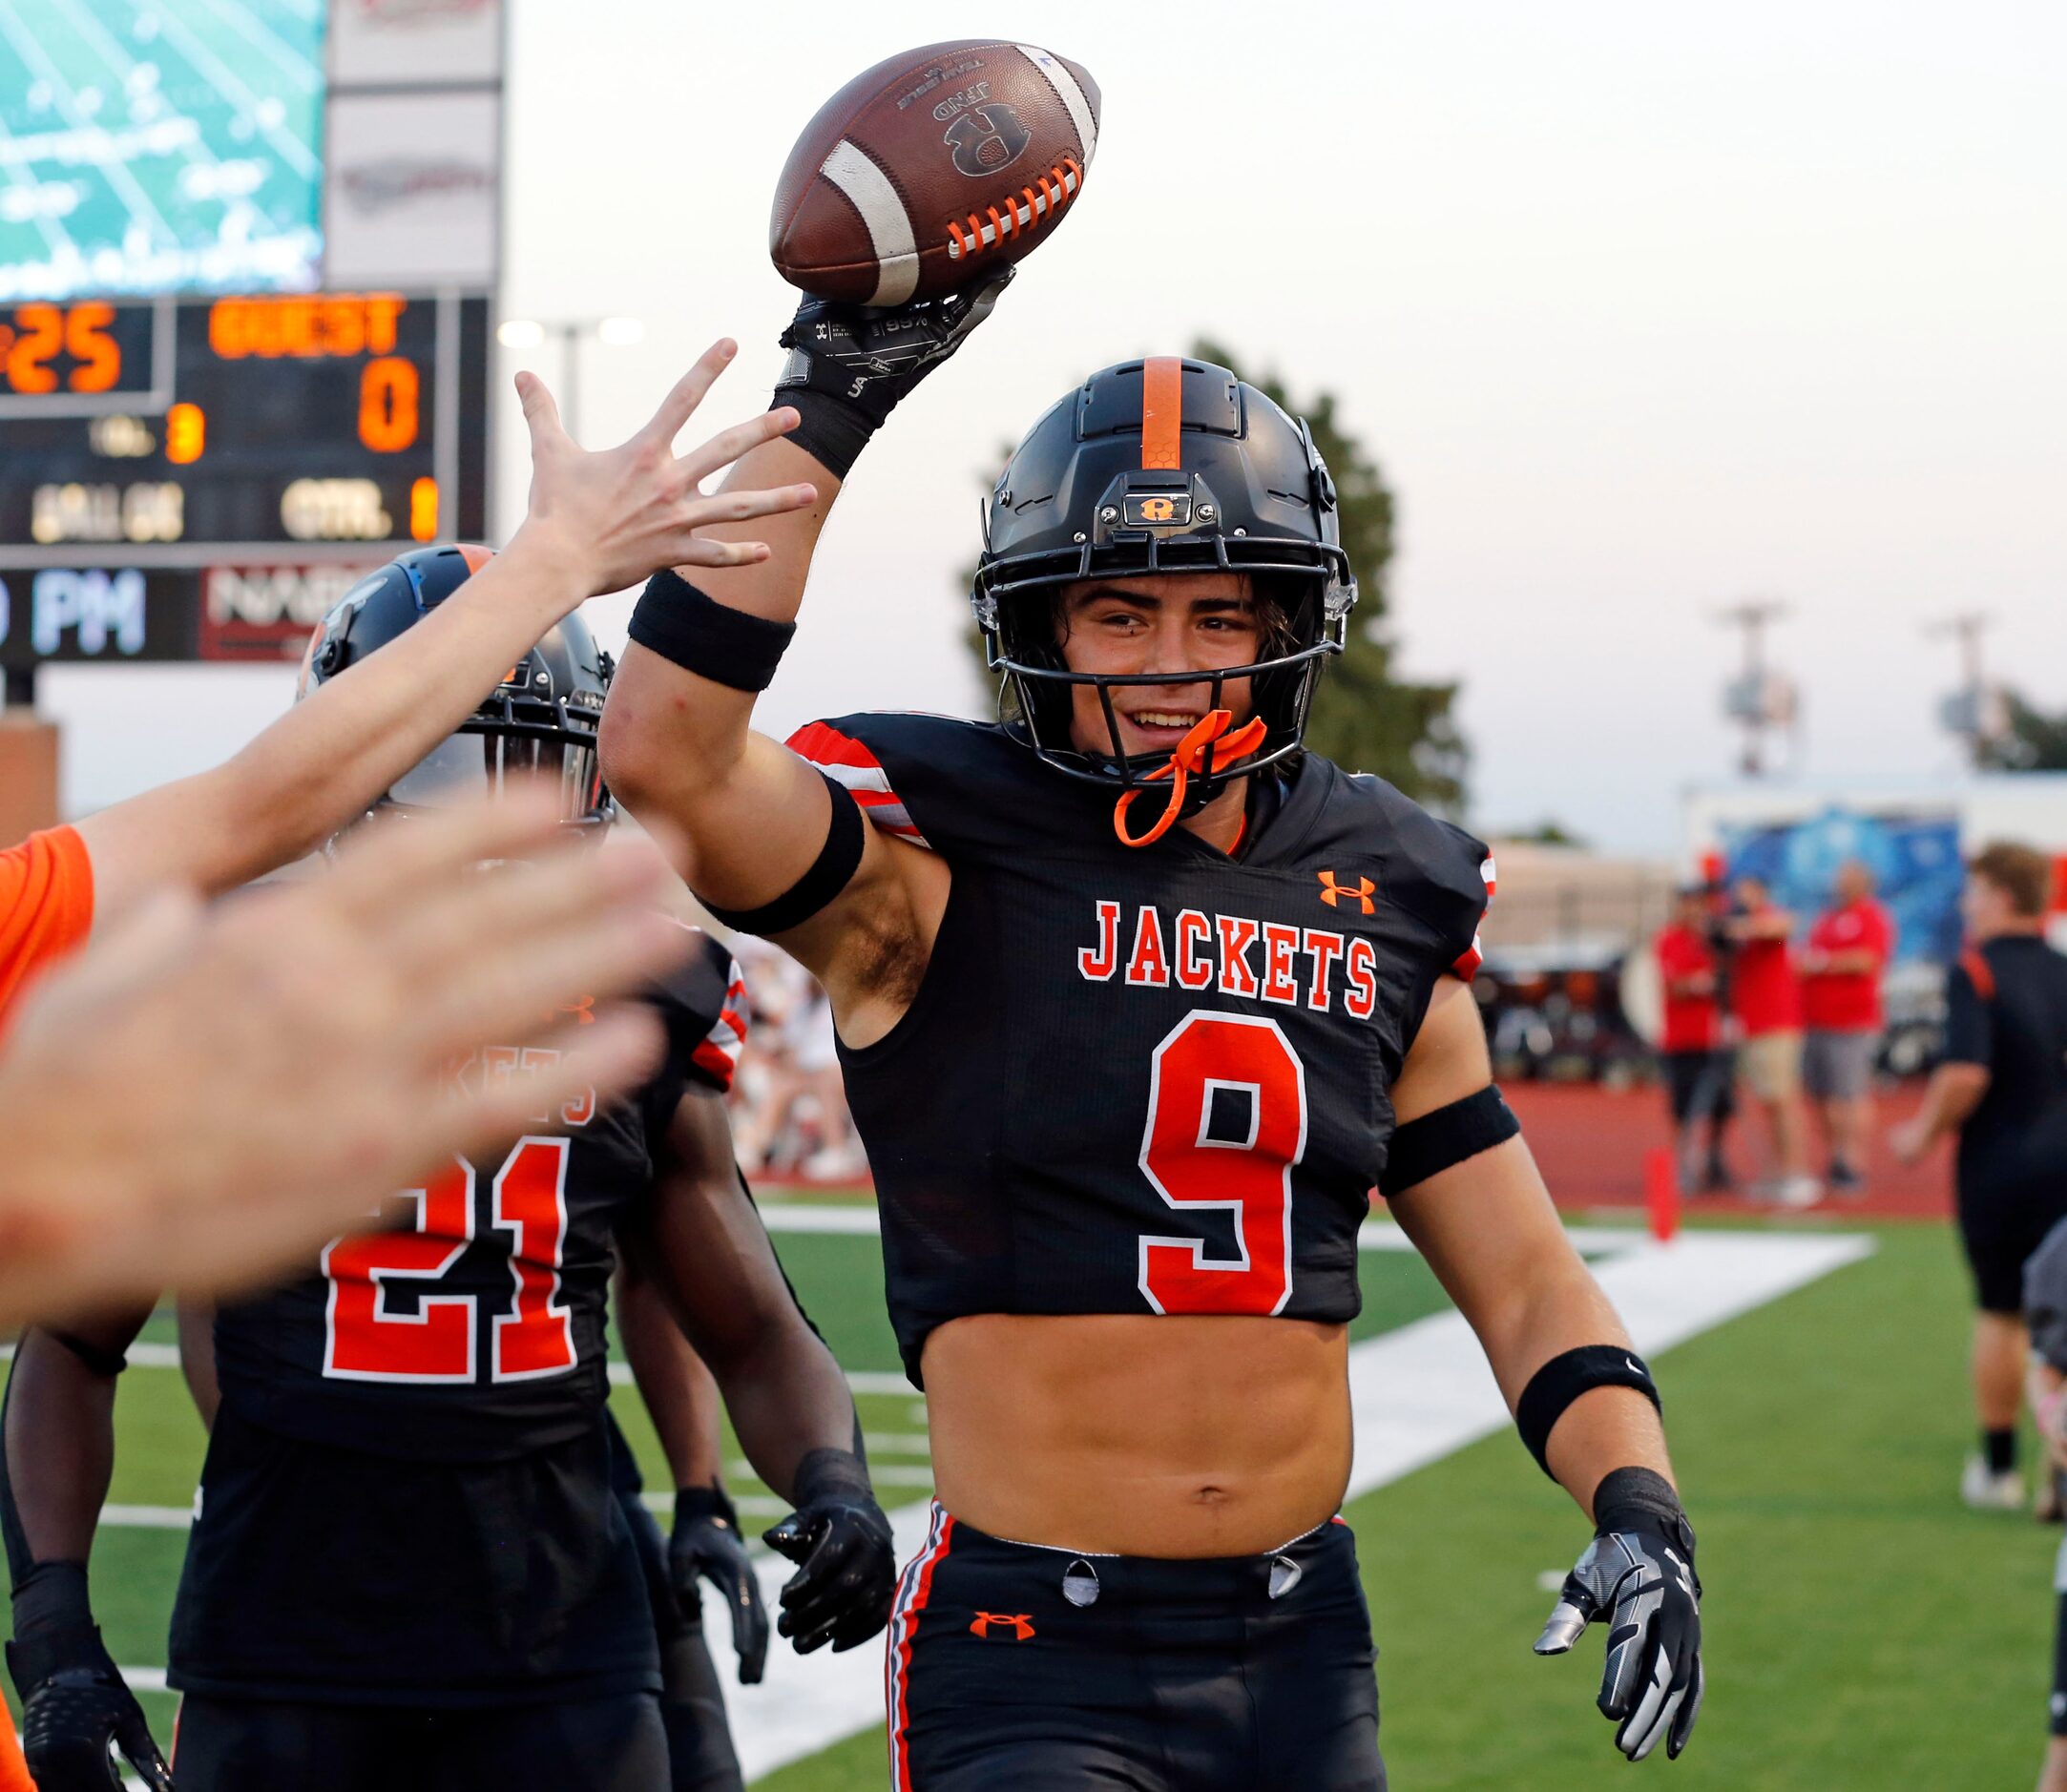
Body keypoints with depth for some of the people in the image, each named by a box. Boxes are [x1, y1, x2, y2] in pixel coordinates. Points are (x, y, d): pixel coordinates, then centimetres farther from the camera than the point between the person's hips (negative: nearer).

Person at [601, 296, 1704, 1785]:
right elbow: (668, 752, -26)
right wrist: (828, 407, -23)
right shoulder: (934, 874, -6)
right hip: (1034, 1656, -5)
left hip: (1307, 1646, 5)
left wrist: (1637, 1505, -5)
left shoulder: (1386, 912, 9)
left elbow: (1525, 1281, 12)